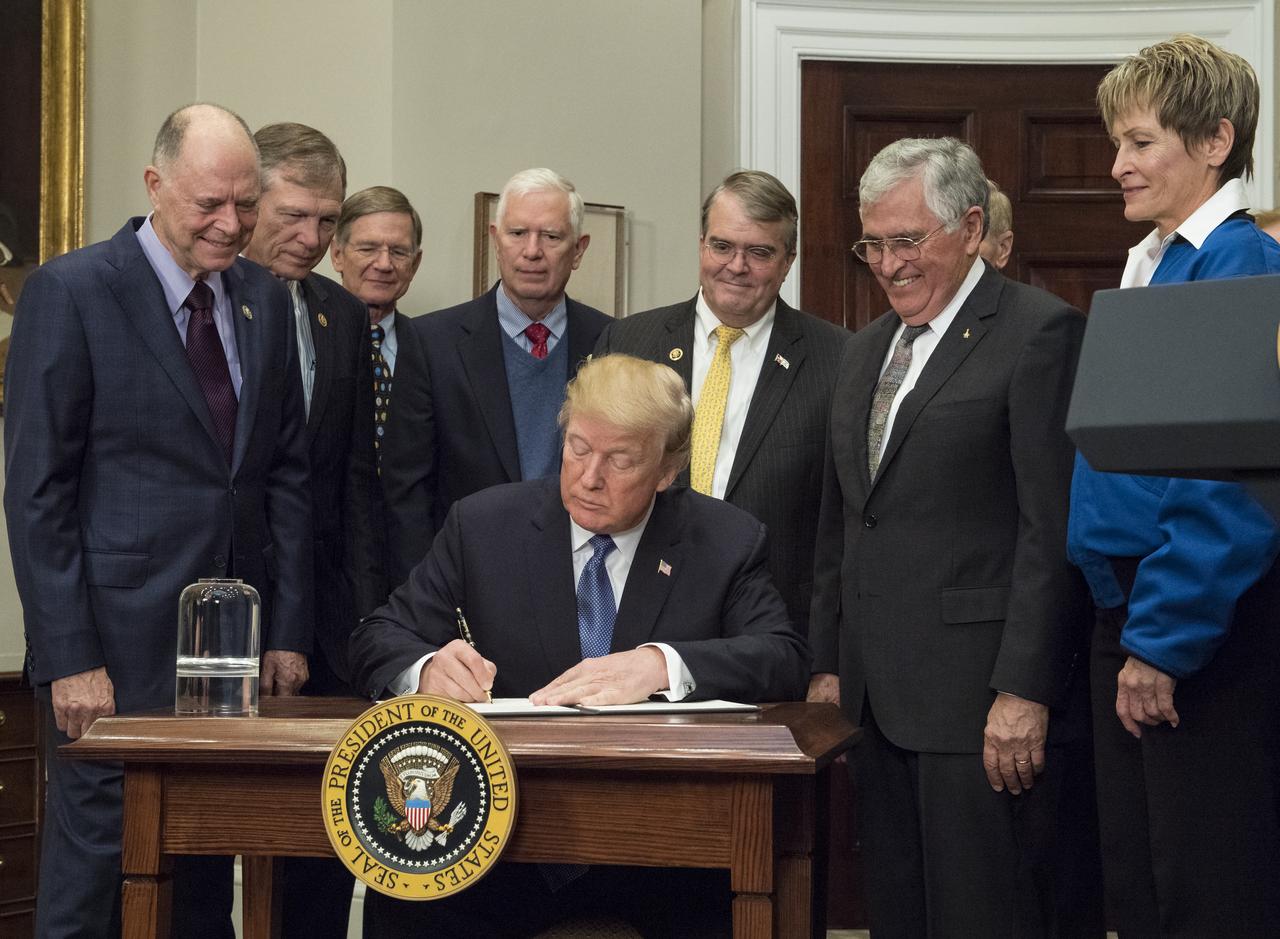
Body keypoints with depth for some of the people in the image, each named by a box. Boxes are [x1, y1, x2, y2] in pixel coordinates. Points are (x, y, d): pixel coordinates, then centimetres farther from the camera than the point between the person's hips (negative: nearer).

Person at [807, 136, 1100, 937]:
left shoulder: (1040, 333, -6)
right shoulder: (866, 351, 19)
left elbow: (1054, 531, -13)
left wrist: (1024, 693, -18)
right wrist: (830, 666, 16)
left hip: (992, 711, -7)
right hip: (883, 704, 8)